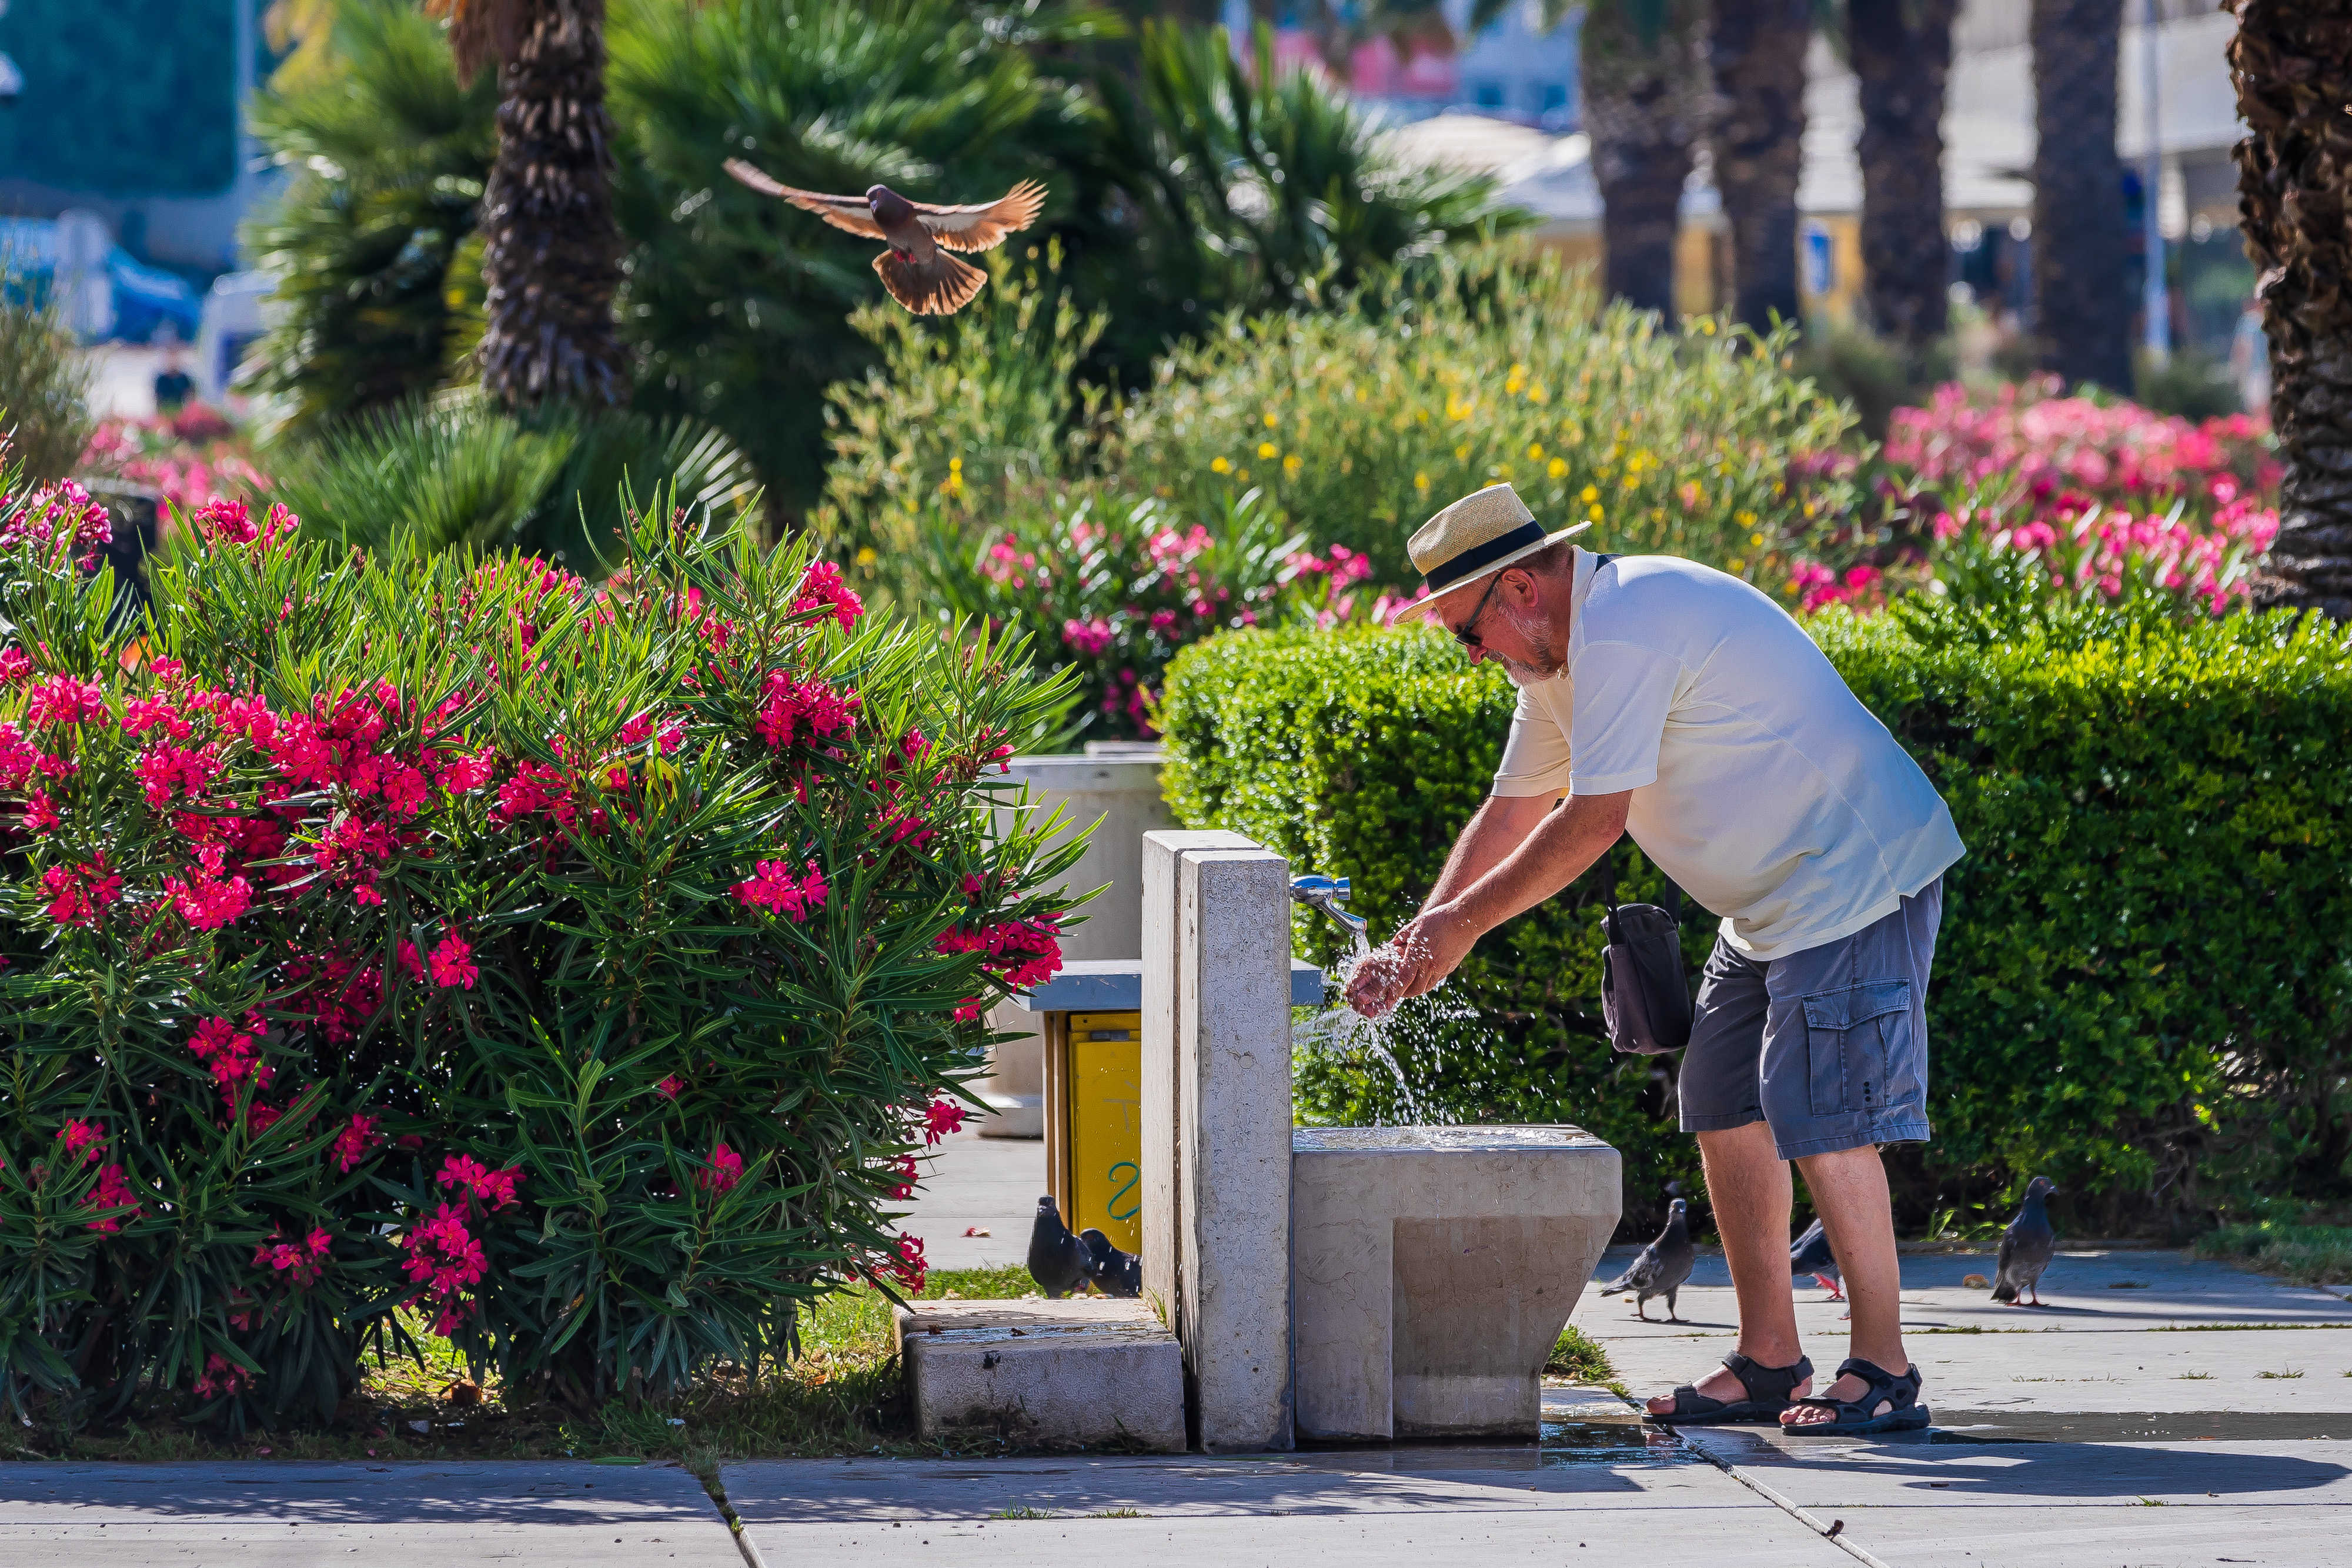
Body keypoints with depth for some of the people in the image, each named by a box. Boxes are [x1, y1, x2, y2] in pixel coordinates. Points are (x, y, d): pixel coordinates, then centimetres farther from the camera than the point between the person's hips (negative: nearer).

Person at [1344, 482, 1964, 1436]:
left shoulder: (1622, 632, -22)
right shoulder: (1562, 653, 12)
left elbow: (1592, 821, -22)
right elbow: (1513, 811, 19)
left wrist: (1468, 919, -12)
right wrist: (1421, 942, 12)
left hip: (1855, 882, -11)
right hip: (1772, 906, 11)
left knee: (1821, 1122, -13)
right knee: (1727, 1114, 9)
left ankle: (1883, 1372, -8)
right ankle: (1768, 1361, 14)